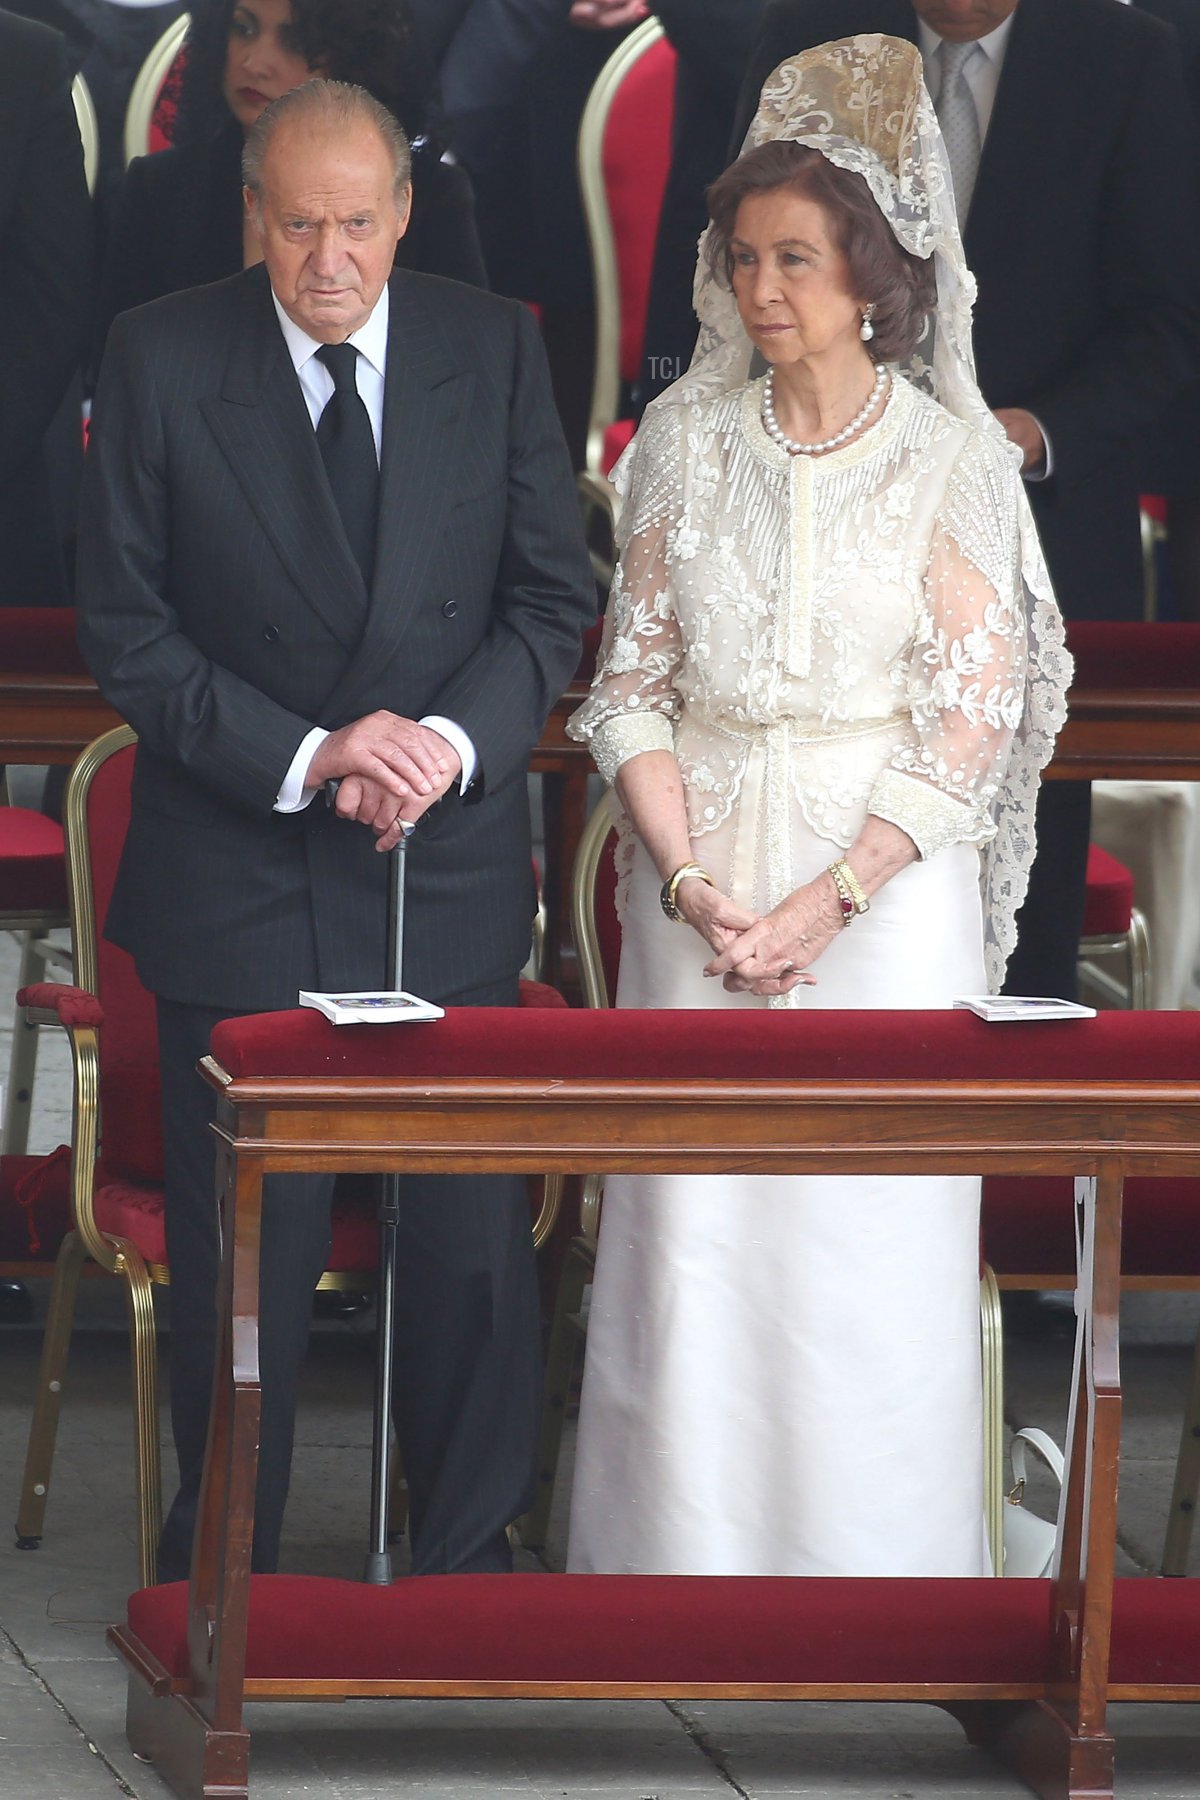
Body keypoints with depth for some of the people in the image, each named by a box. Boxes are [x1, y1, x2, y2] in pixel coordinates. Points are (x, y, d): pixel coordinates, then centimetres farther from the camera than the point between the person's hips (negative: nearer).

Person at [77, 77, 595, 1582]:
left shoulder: (495, 352, 2)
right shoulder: (162, 359, -4)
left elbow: (551, 596, 5)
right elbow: (128, 629, -5)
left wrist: (457, 739, -14)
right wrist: (304, 760, -16)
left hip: (450, 869, 2)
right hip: (235, 880, -2)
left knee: (470, 1251, 6)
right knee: (241, 1261, 5)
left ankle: (468, 1560, 20)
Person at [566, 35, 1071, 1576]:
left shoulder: (953, 453, -3)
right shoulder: (690, 437, 5)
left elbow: (969, 717, -6)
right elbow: (634, 680, 5)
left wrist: (827, 903, -15)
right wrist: (692, 884, -9)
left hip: (886, 881, -2)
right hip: (700, 880, 2)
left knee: (867, 1235, -2)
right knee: (695, 1221, 0)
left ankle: (863, 1556, 7)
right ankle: (686, 1552, 9)